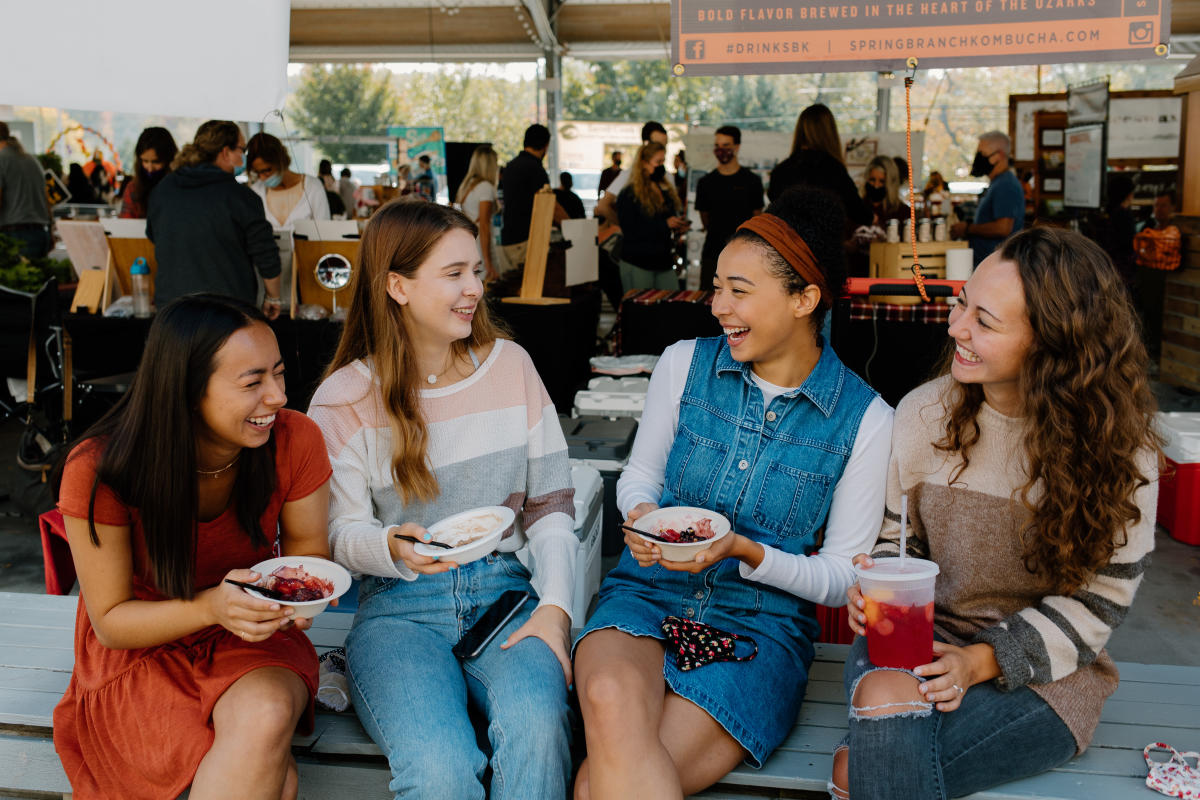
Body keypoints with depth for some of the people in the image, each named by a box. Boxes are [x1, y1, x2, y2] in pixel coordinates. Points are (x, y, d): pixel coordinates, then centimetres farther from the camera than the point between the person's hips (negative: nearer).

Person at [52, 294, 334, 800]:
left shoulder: (295, 441, -17)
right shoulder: (98, 472, -21)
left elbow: (306, 544, 2)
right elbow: (110, 621, -12)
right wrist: (210, 606, -32)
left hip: (251, 643, 3)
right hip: (139, 652, -3)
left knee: (267, 718, -34)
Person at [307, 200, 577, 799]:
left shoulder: (511, 366, 7)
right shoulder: (344, 398, 0)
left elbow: (551, 503, 7)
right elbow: (342, 532, -1)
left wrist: (556, 605, -7)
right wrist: (394, 547, -24)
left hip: (501, 592, 2)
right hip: (399, 608, -1)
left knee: (538, 728, -32)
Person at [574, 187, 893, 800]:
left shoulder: (865, 419, -5)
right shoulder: (684, 364, 1)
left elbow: (841, 577, 0)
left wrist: (746, 552, -17)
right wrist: (643, 516, -9)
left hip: (761, 626, -2)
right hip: (647, 594, 3)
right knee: (611, 701, -35)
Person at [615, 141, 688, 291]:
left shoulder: (667, 191, 16)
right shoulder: (629, 195, -6)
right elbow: (630, 232, -14)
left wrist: (679, 225, 4)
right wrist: (664, 224, -19)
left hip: (664, 262, 6)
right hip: (637, 265, -6)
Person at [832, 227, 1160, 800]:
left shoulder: (1117, 445, -8)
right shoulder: (923, 412, -2)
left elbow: (1102, 595, -6)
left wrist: (984, 661, -17)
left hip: (1042, 671, -2)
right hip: (918, 636, 3)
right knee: (884, 700, -34)